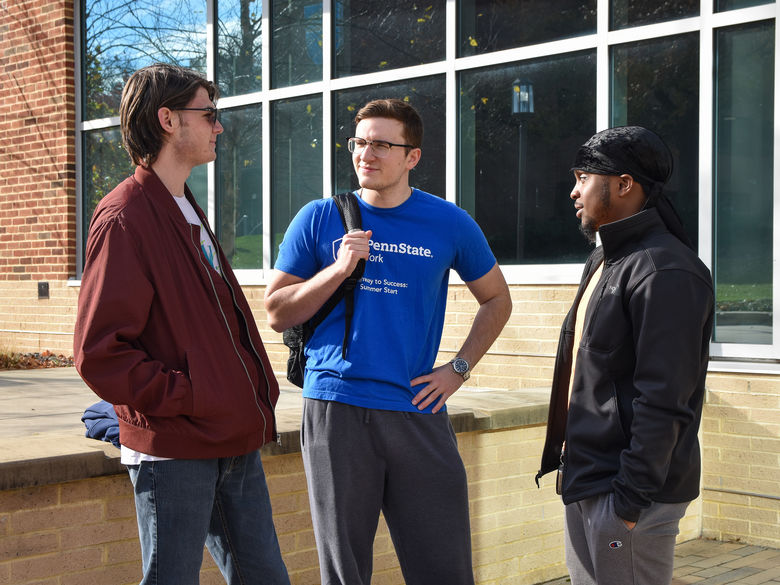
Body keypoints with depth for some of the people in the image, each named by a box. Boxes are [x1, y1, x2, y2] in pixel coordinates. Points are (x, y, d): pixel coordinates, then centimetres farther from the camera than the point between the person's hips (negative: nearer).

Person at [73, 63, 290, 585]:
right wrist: (186, 396, -17)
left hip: (234, 441, 9)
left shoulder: (187, 211, 18)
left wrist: (256, 397, 14)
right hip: (173, 448, -9)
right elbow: (99, 352, -18)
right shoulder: (125, 218, -13)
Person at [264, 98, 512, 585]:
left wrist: (459, 368, 5)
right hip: (335, 408, 0)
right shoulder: (320, 219, 4)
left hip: (418, 408, 0)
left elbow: (497, 299, 17)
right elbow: (277, 314, 3)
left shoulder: (449, 224, 5)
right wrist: (339, 270, -11)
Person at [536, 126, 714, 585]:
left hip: (625, 493, -10)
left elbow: (664, 400, -22)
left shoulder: (665, 272, -18)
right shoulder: (604, 262, 15)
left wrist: (631, 497, -22)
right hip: (585, 481, 10)